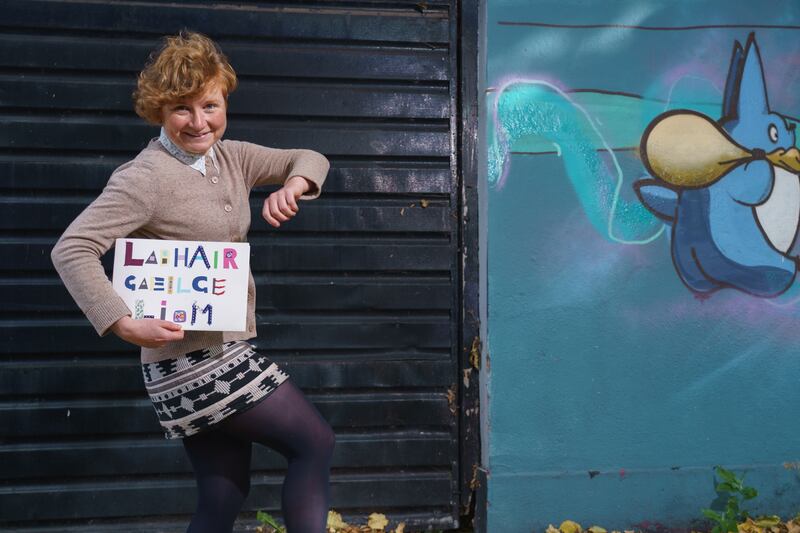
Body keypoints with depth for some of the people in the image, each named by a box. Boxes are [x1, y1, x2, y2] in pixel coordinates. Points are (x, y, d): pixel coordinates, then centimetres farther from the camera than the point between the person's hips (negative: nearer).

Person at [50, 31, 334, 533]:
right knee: (316, 442, -4)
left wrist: (292, 186, -6)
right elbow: (72, 249, -22)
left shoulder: (231, 158, 8)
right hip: (192, 357, -8)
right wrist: (125, 323, -29)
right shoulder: (145, 177, -16)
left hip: (225, 350, 8)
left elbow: (311, 160, 16)